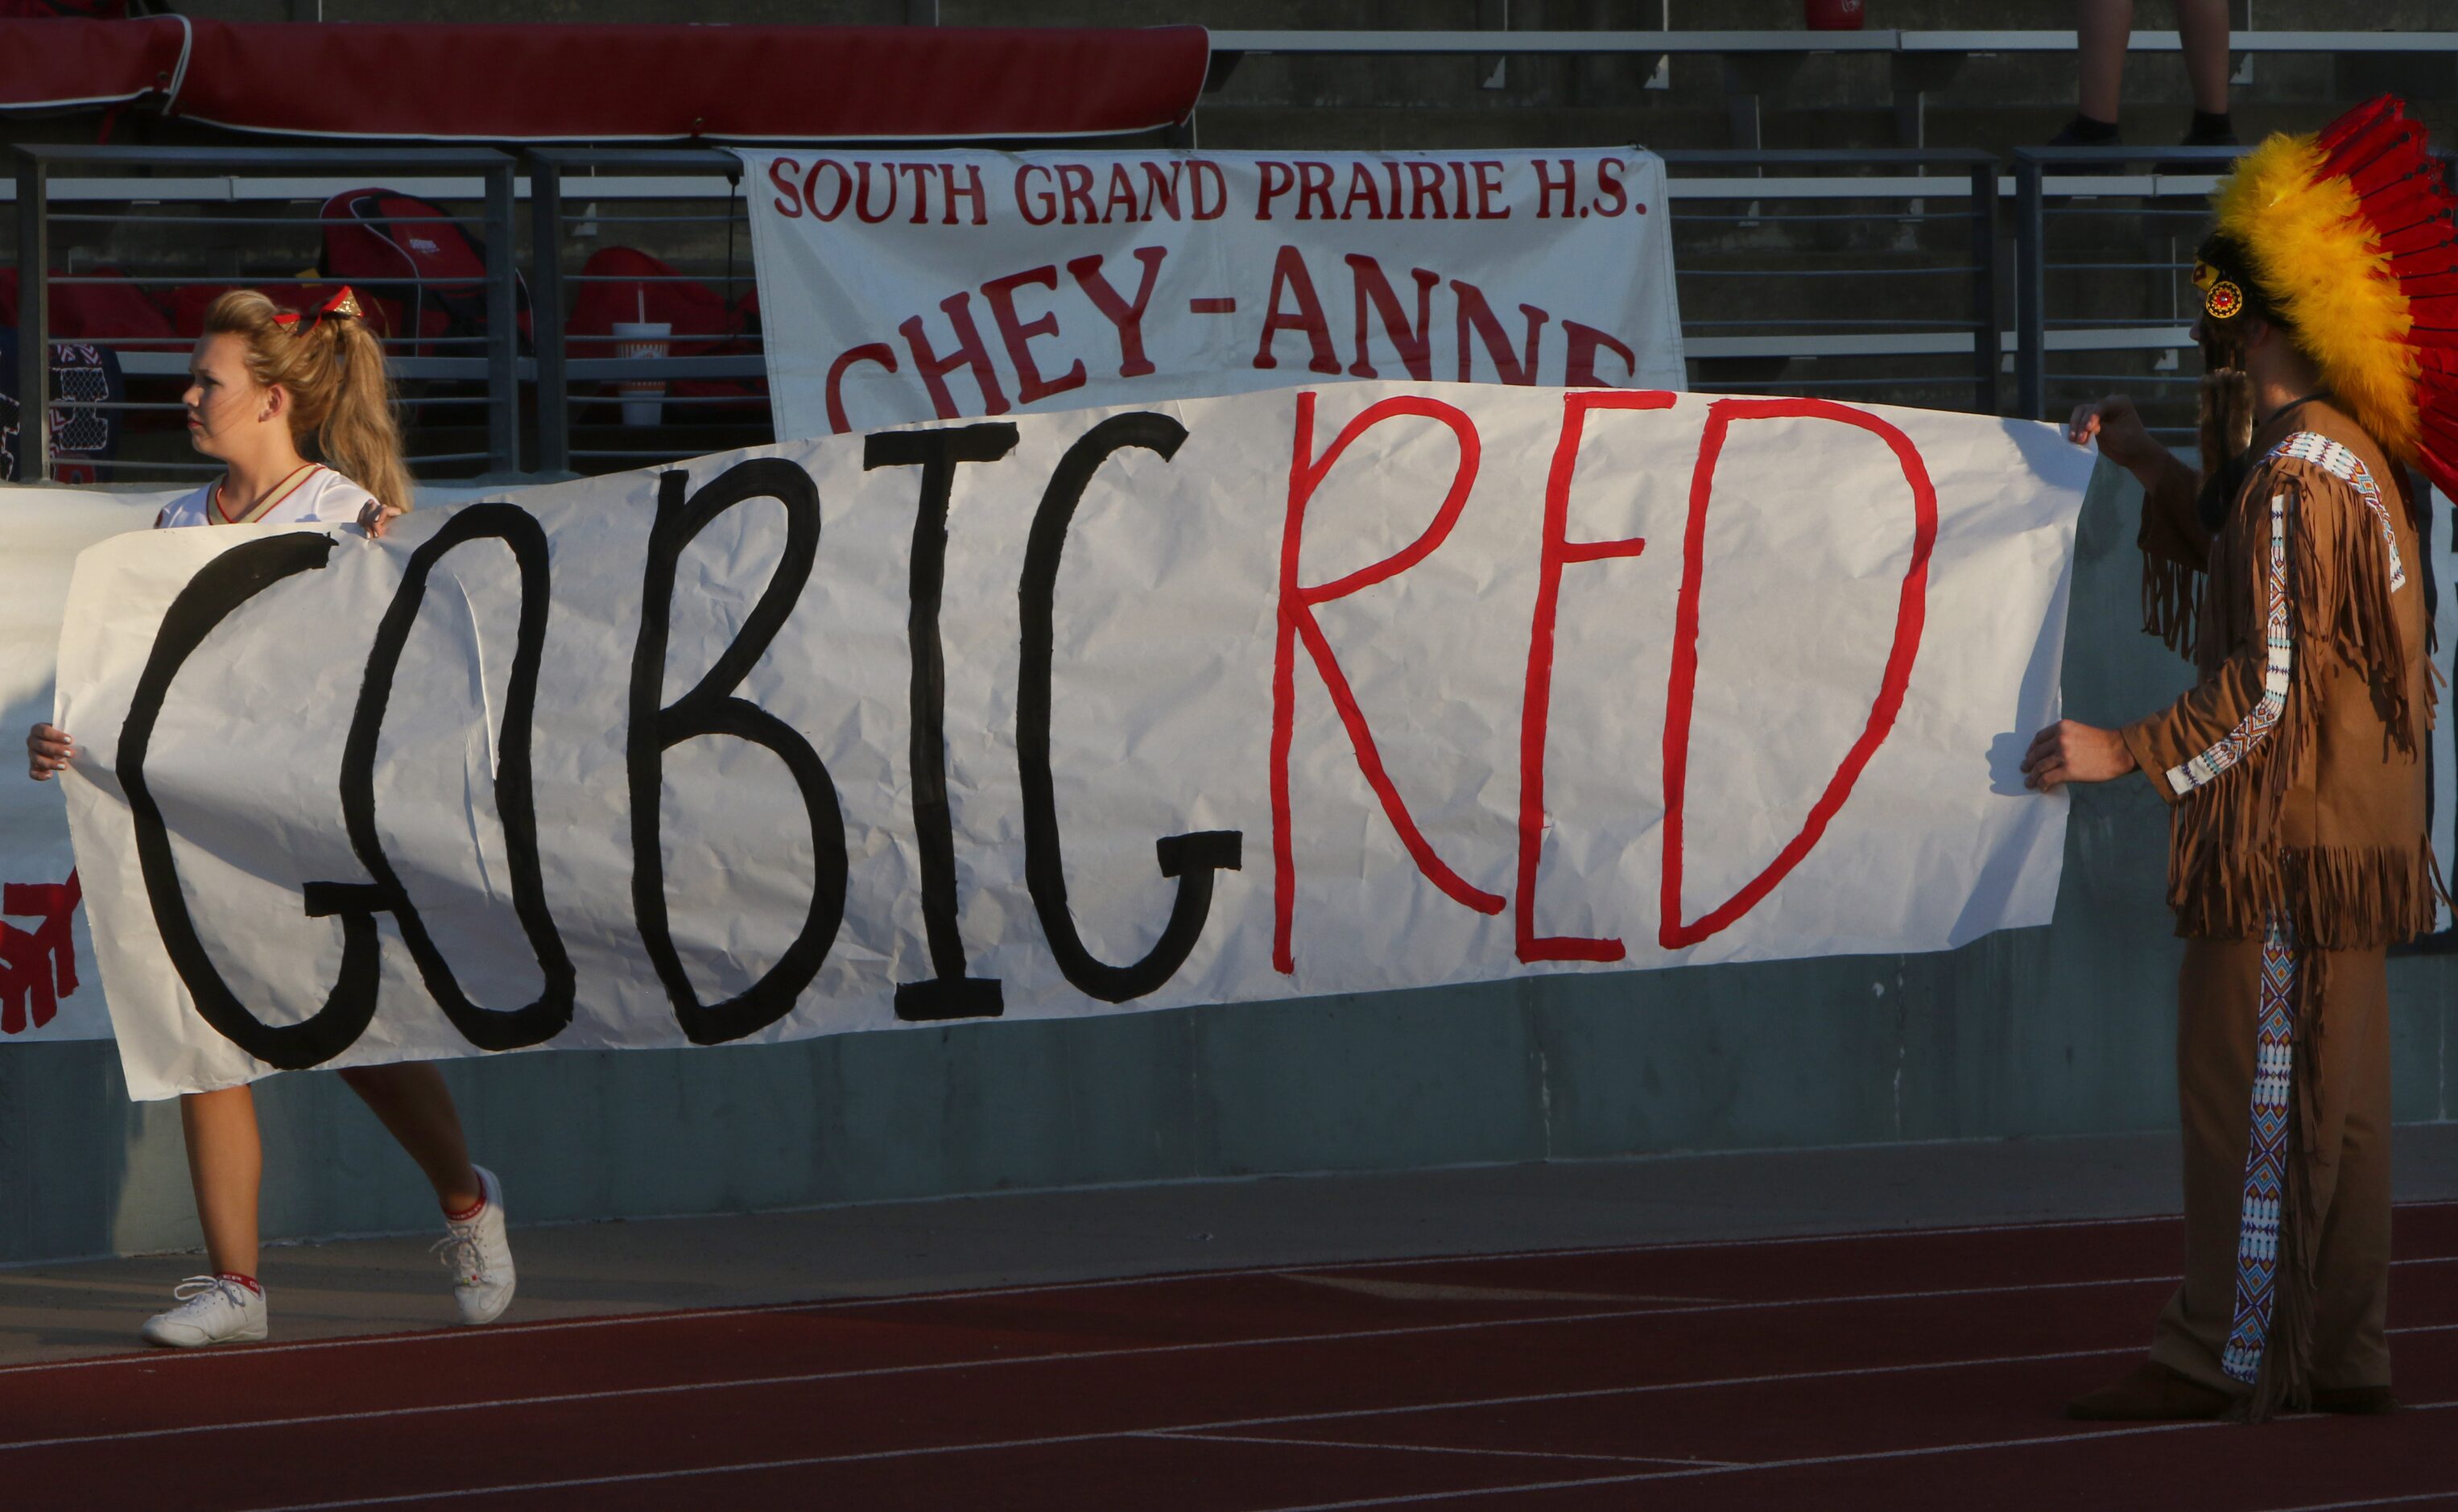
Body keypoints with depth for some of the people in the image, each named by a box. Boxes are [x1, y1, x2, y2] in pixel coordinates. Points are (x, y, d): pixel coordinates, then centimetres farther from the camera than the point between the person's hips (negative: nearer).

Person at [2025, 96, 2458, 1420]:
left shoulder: (2295, 476, -18)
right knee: (2334, 1098, 11)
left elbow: (2268, 686, -22)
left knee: (2251, 1090, -6)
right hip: (2345, 835, 10)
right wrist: (2152, 467, 24)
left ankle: (2225, 1355, -3)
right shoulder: (2347, 457, 12)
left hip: (2290, 836, -10)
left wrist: (2129, 752, -17)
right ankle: (2341, 1355, 14)